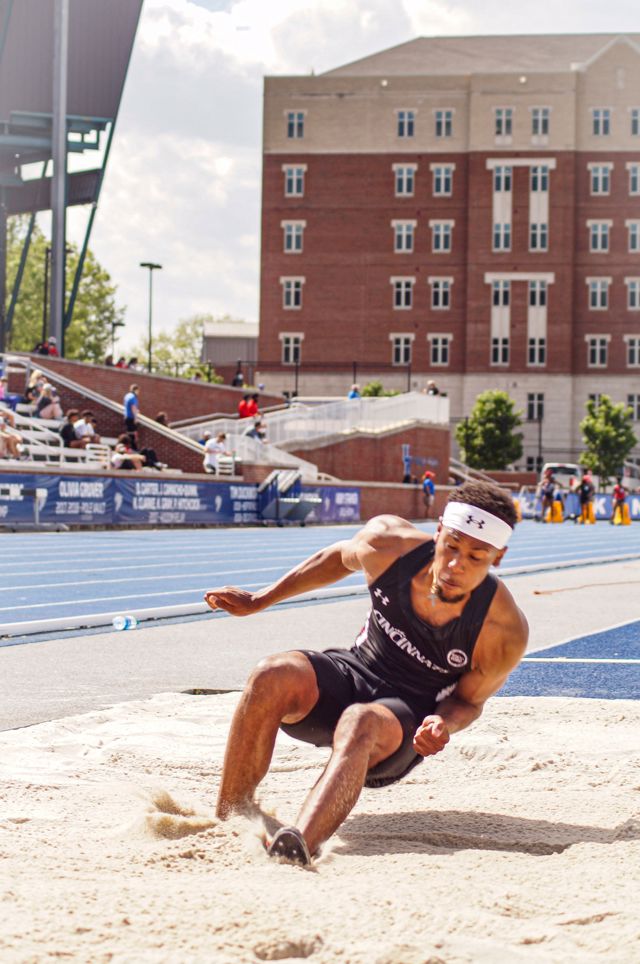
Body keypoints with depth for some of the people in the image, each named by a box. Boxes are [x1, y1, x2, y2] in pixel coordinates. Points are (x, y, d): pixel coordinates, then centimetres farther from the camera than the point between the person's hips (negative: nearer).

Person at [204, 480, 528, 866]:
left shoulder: (505, 633, -22)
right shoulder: (389, 542, -15)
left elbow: (469, 699, -4)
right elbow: (341, 557, 9)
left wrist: (444, 725, -28)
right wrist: (259, 600, 14)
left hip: (409, 719, -4)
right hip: (354, 672, 4)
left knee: (361, 723, -39)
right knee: (273, 677, -28)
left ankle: (303, 842, -65)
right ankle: (226, 823, -23)